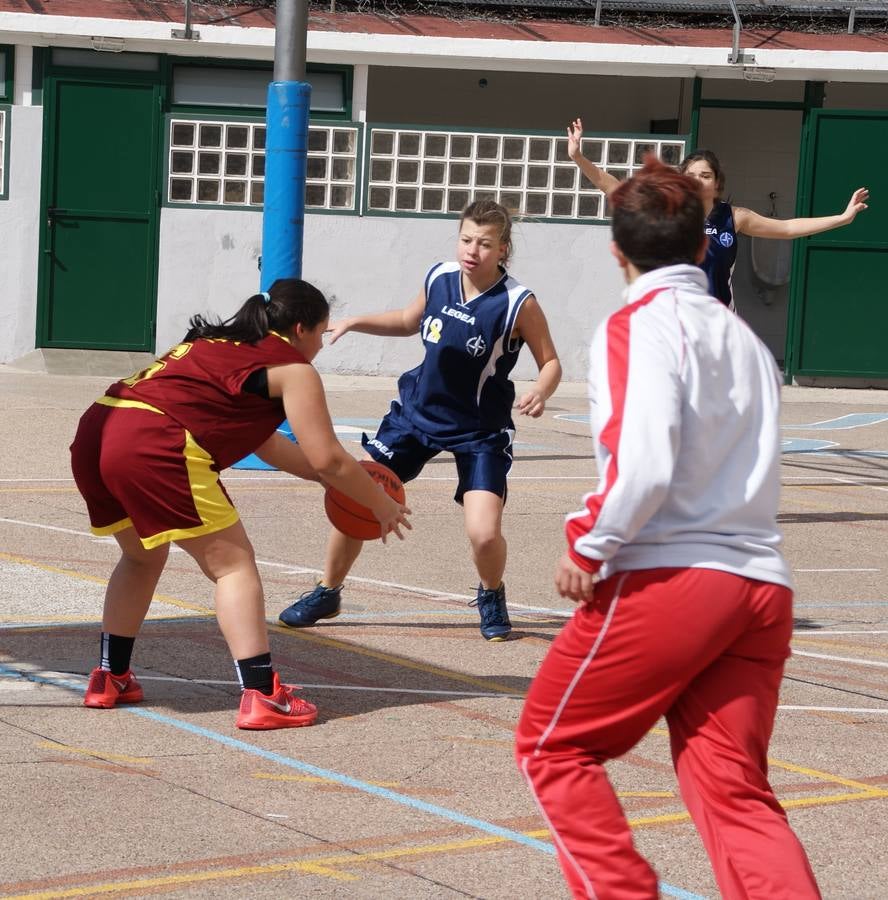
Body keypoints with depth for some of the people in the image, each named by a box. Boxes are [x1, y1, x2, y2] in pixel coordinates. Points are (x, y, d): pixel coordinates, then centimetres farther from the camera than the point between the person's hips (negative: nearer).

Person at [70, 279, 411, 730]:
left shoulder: (220, 343, 31)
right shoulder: (292, 367, 7)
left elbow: (263, 442, 40)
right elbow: (327, 458, 3)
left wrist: (322, 475, 44)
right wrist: (382, 505, 16)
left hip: (94, 433, 8)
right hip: (155, 448, -8)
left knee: (142, 557, 29)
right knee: (232, 564, 1)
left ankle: (109, 679, 31)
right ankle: (261, 696, -6)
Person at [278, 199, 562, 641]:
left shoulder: (518, 304, -19)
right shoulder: (438, 278, -5)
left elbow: (551, 362, -10)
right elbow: (409, 321, 15)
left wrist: (540, 393, -31)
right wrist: (358, 322, 2)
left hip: (478, 431, -4)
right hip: (417, 411, 4)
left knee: (484, 531, -19)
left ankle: (492, 599, 15)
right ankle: (327, 593, 22)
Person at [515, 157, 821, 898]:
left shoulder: (641, 325, -4)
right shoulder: (745, 337, 18)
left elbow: (644, 462, -18)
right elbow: (753, 464, 14)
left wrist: (588, 546, -6)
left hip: (668, 579, -6)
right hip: (762, 585, 6)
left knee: (553, 746, 12)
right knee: (735, 793, 5)